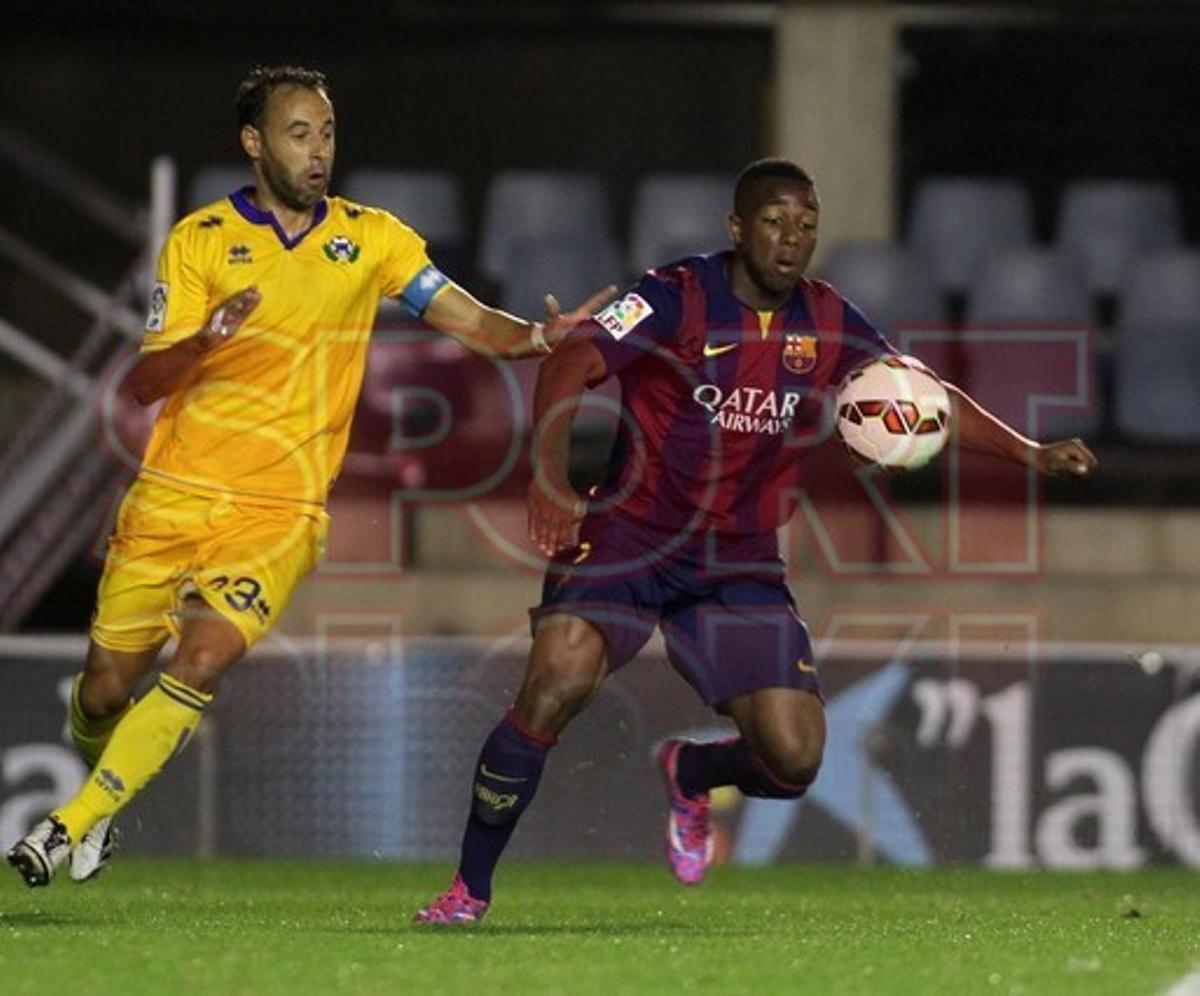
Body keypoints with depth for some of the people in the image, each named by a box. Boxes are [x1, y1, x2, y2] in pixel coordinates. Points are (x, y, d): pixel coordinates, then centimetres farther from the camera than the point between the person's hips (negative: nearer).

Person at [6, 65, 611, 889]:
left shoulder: (371, 238, 4)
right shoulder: (201, 240, -2)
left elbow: (474, 322, 0)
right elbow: (142, 385, -7)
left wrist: (542, 336, -21)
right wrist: (209, 337, -26)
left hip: (279, 512, 0)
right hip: (173, 498, 0)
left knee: (204, 660, -22)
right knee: (107, 687, 4)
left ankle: (79, 822, -10)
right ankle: (100, 794, 36)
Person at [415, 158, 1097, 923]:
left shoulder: (828, 324, 4)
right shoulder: (677, 299, -11)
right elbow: (572, 365, -22)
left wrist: (1033, 454, 0)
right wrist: (551, 477, -37)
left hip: (740, 562, 4)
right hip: (629, 537, -4)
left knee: (794, 759, -9)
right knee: (558, 681, -28)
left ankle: (689, 774, 29)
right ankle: (470, 889, -12)